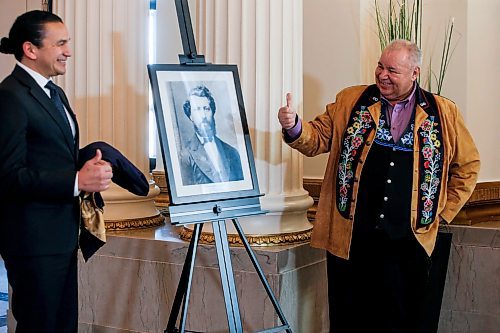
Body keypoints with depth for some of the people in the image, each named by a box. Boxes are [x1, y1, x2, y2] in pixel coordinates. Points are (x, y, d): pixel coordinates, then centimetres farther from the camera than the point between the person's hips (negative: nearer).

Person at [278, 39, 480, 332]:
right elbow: (318, 139, 5)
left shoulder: (444, 113, 5)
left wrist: (443, 213, 8)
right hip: (350, 239, 1)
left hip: (409, 242, 0)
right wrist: (293, 126, -16)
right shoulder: (349, 101, 7)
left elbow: (467, 165, 13)